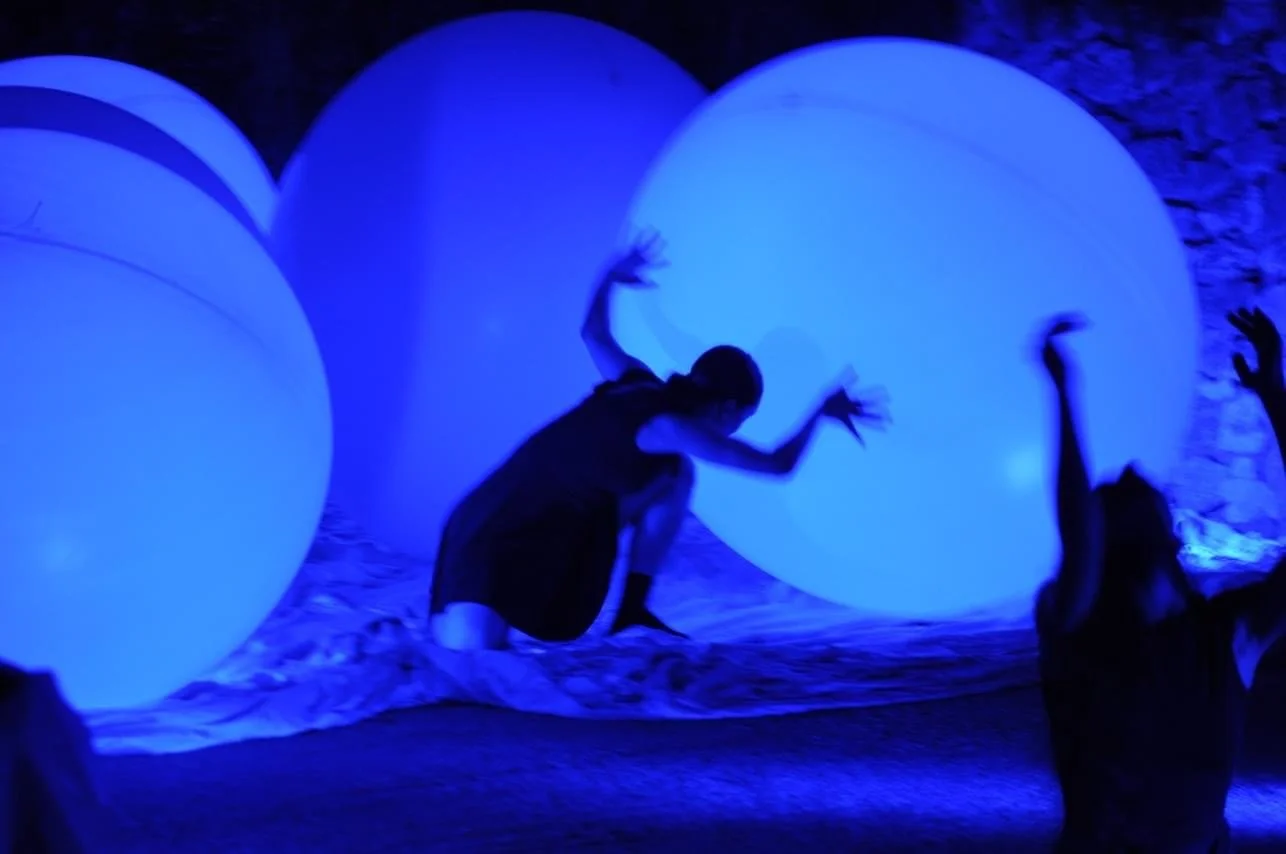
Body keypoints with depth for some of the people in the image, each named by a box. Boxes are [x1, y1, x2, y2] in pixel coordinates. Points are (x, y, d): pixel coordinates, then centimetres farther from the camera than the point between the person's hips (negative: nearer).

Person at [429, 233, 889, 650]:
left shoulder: (641, 387, 8)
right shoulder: (669, 425, -17)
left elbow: (593, 333, 29)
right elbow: (779, 464, -13)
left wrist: (612, 276, 45)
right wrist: (824, 410, 1)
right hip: (499, 534, -10)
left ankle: (632, 611, 10)